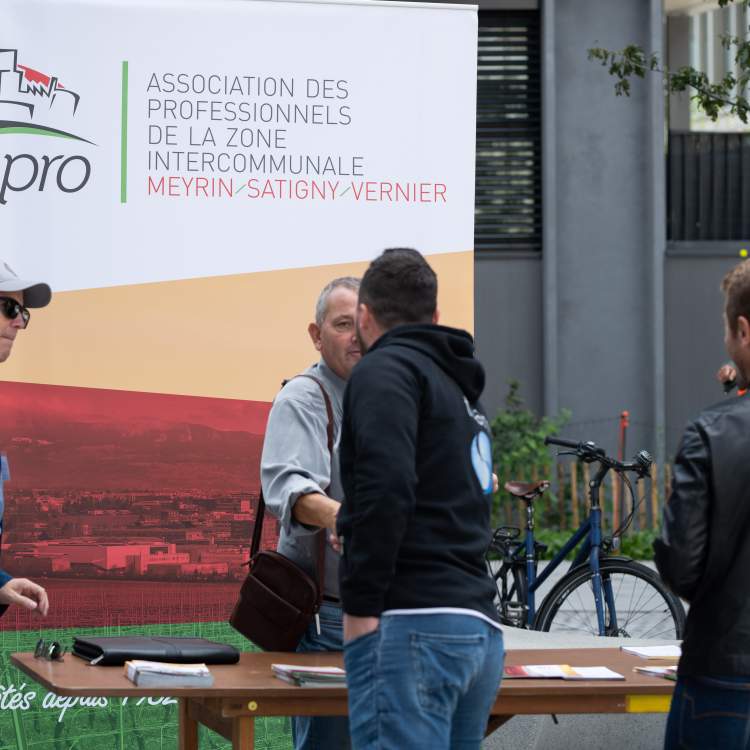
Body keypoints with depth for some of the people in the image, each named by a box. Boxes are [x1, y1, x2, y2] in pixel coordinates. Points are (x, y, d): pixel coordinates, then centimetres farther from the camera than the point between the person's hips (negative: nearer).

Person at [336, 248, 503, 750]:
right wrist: (356, 532, 46)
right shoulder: (459, 385, 24)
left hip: (413, 628, -9)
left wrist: (361, 606, -14)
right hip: (482, 631, 9)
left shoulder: (385, 369, -1)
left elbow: (385, 487, -17)